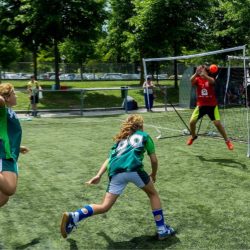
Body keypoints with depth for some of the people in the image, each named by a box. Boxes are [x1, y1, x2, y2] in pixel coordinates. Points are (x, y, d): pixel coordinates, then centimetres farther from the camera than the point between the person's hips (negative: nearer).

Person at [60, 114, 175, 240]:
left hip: (116, 172, 3)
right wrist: (153, 175, 41)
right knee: (153, 194, 21)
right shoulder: (144, 135, 25)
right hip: (133, 168, -3)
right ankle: (162, 230, 18)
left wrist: (98, 175, 19)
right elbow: (154, 160, 25)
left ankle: (73, 217, -12)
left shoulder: (120, 139, 34)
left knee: (104, 207, 6)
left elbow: (109, 158, 23)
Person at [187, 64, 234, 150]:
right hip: (201, 105, 2)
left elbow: (212, 81, -34)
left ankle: (227, 141, 7)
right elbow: (191, 80, -27)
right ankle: (193, 136, 26)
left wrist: (204, 75, -54)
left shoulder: (210, 79, -8)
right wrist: (196, 73, -46)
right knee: (192, 122, -4)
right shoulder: (197, 79, -3)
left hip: (212, 105, -2)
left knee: (217, 123, -9)